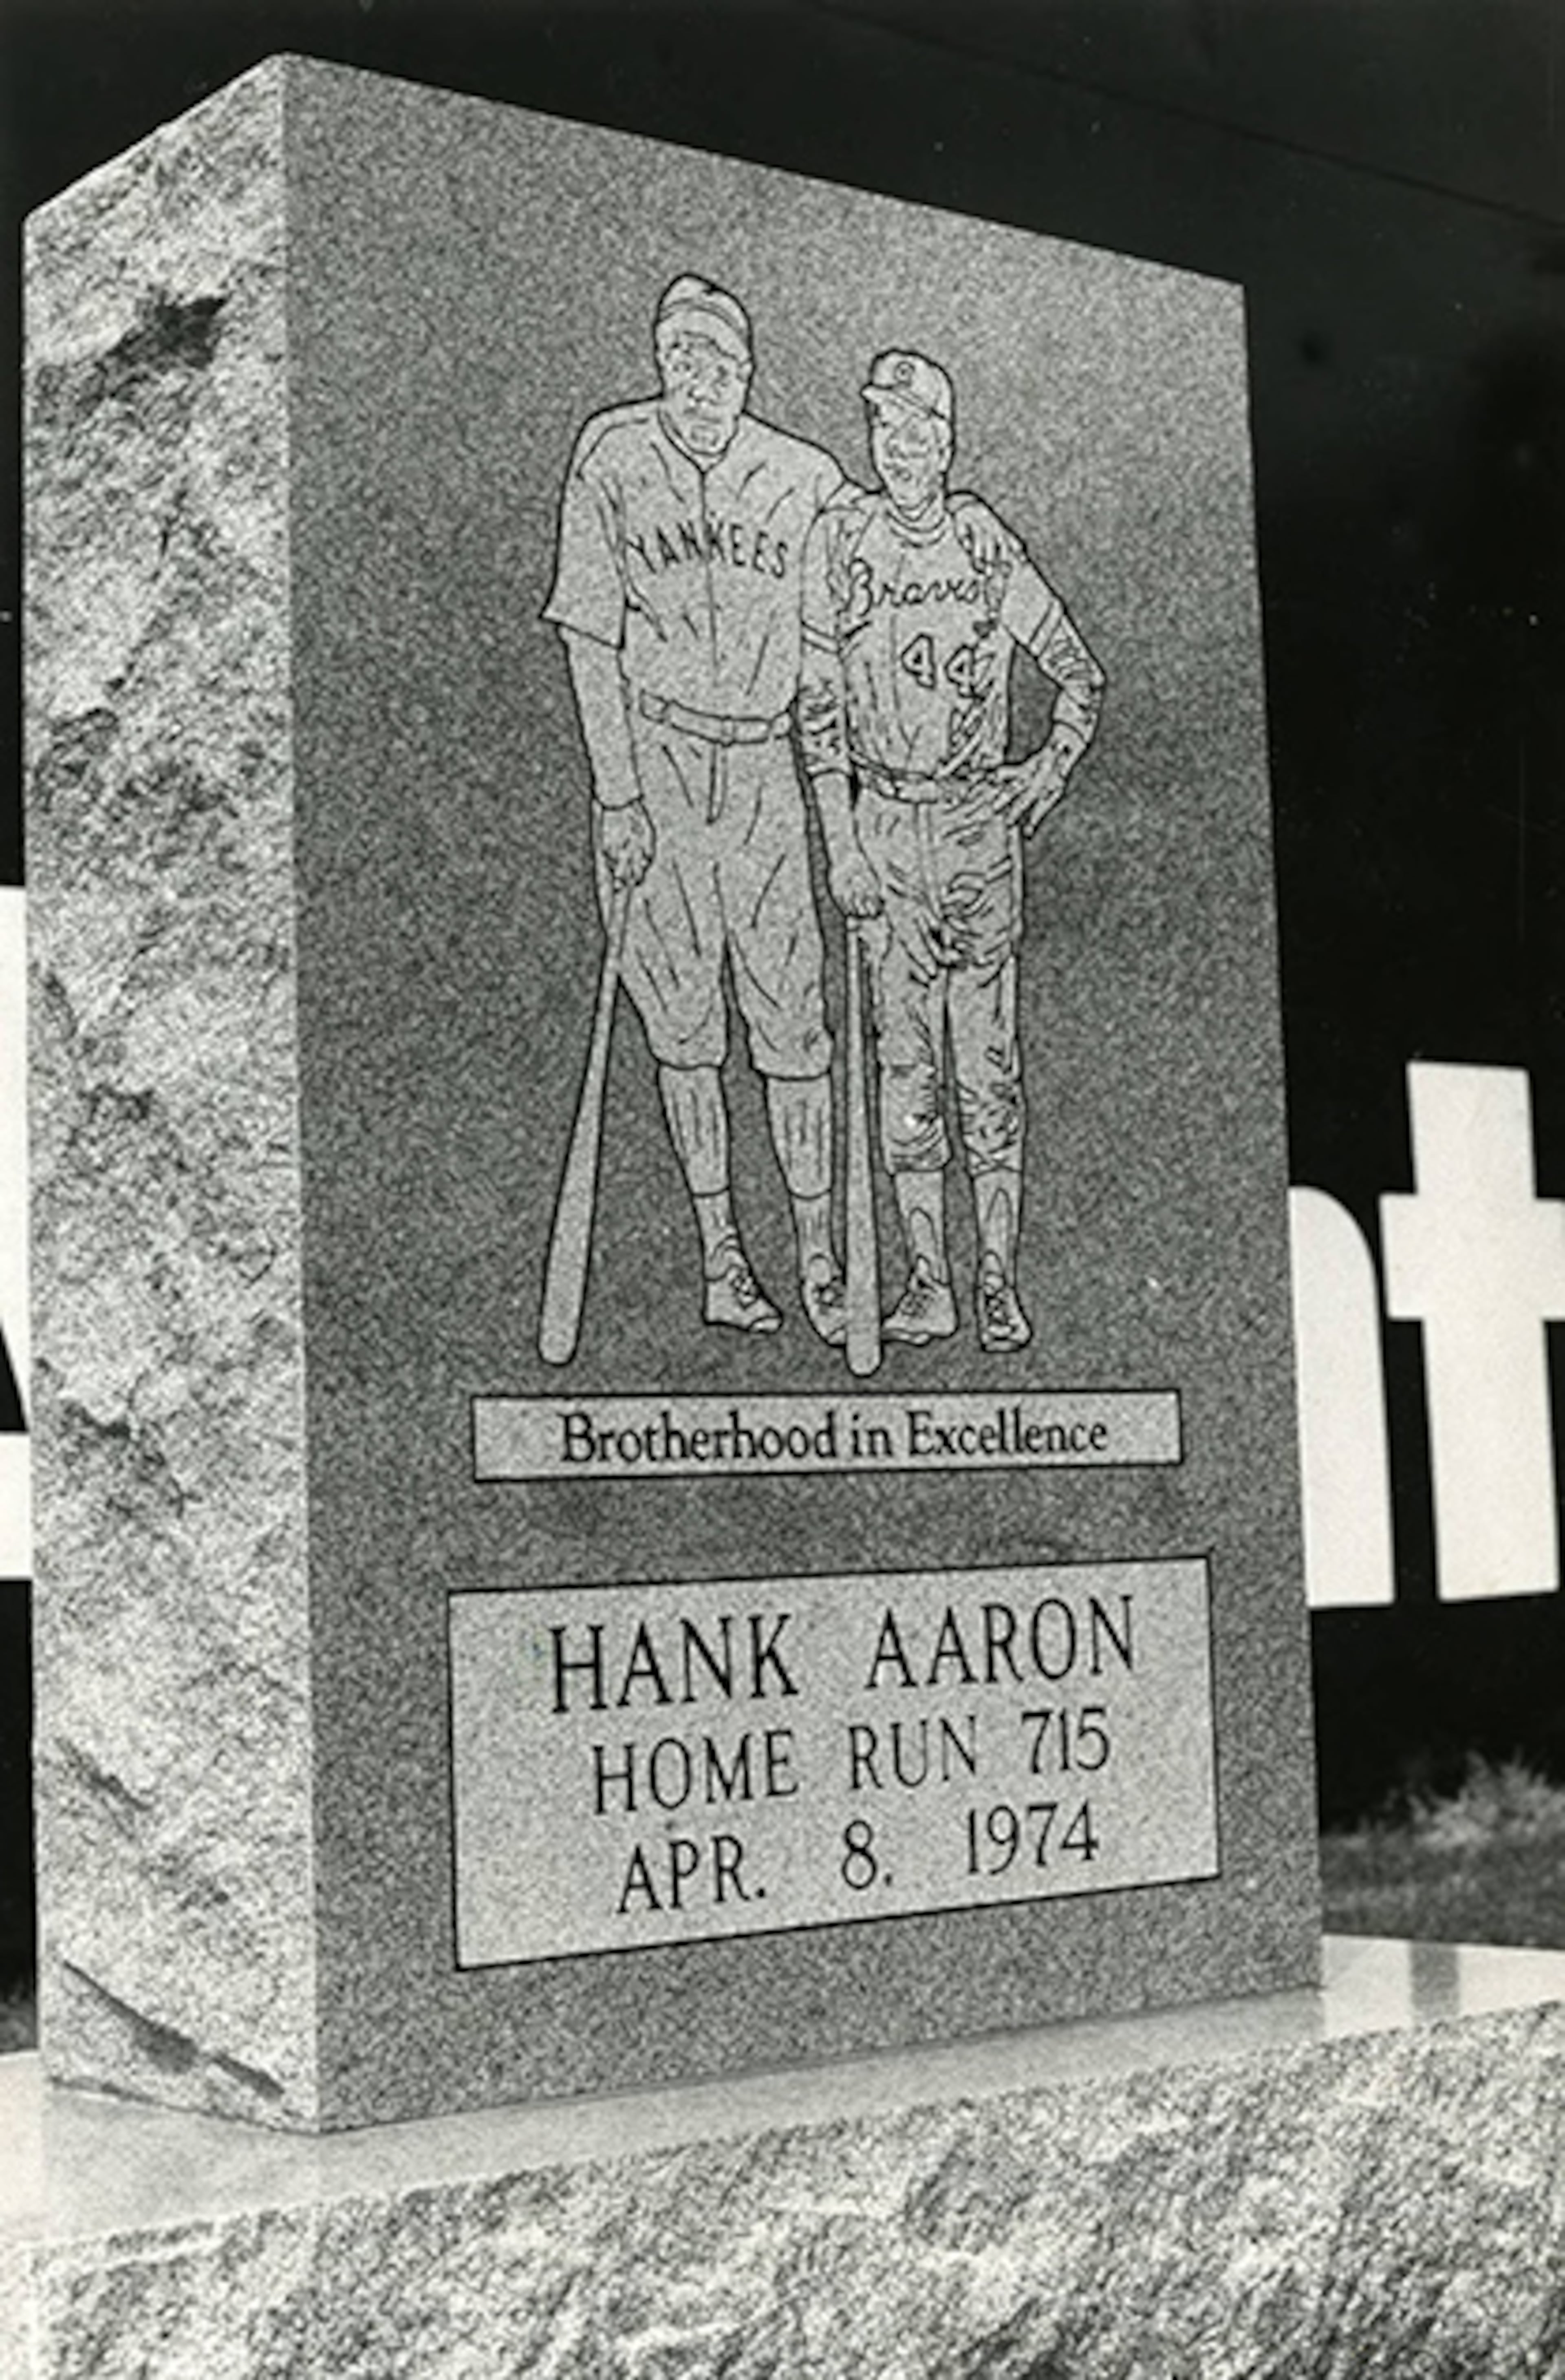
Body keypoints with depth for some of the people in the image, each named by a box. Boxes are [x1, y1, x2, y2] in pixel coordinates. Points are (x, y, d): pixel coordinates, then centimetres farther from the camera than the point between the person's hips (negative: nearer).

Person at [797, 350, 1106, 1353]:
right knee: (905, 1056, 3)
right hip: (883, 824, 1)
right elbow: (819, 704, 1)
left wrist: (1050, 776, 1)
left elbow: (1082, 677, 12)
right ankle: (928, 1282, 9)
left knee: (989, 1058, -1)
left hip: (980, 819, -1)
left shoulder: (989, 551, 0)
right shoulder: (840, 541, 1)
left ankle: (1000, 1283, 6)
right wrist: (842, 840, -4)